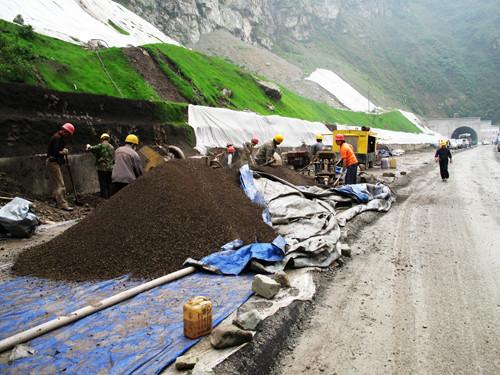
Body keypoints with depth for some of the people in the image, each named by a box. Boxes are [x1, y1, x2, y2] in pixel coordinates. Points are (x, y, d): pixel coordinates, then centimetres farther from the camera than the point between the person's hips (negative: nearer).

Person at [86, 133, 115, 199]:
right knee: (109, 185, 11)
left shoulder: (101, 146, -7)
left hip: (102, 168, -5)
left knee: (103, 185, -1)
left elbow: (90, 149, -7)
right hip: (110, 169, 5)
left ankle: (104, 199, -2)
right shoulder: (112, 147, 11)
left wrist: (88, 146, 13)